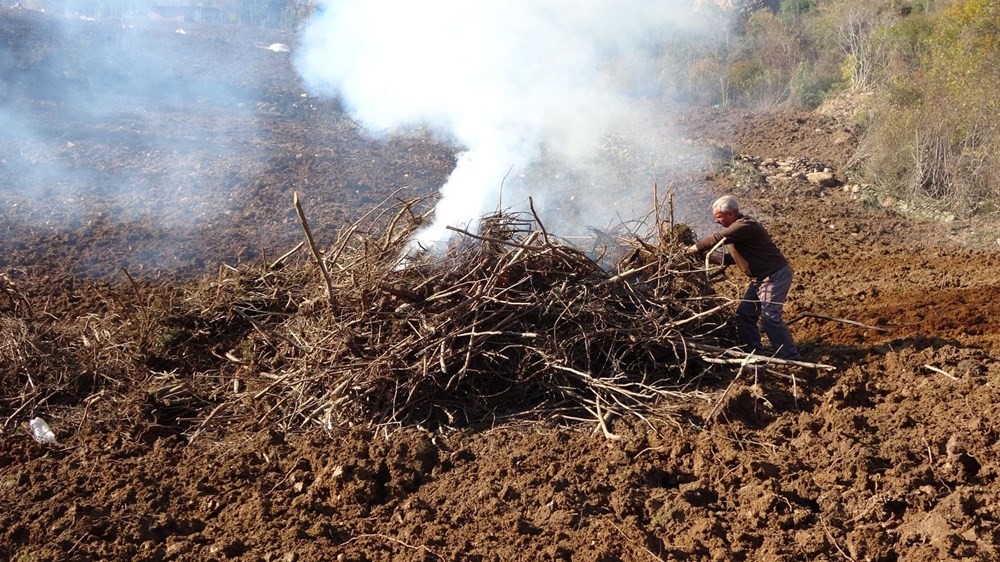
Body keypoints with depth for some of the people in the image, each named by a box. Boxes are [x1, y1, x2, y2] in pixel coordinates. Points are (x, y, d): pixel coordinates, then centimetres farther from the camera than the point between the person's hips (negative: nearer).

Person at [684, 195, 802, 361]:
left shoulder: (745, 226, -21)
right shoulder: (736, 227, 11)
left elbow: (716, 239, -26)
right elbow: (736, 257, 17)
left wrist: (692, 249, -15)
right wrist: (712, 259, 6)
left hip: (775, 275, -10)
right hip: (761, 277, 10)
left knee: (769, 316, -16)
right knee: (744, 314, 6)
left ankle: (792, 359, -9)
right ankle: (757, 353, 14)